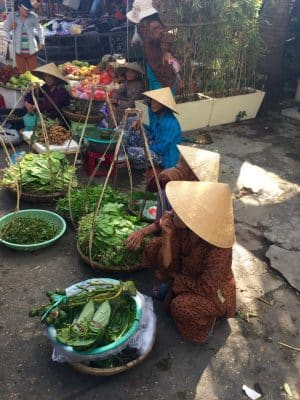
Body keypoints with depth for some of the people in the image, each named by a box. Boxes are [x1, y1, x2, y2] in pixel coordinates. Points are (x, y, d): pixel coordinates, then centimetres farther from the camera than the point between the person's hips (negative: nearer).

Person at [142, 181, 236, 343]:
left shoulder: (218, 248, -37)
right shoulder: (179, 226, -22)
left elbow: (205, 289, -28)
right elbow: (167, 266, -14)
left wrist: (174, 276, -16)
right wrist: (167, 236, -31)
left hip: (214, 292, -5)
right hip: (189, 277, 5)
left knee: (182, 306, -33)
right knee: (153, 247, -12)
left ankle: (208, 313, 1)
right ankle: (171, 287, 12)